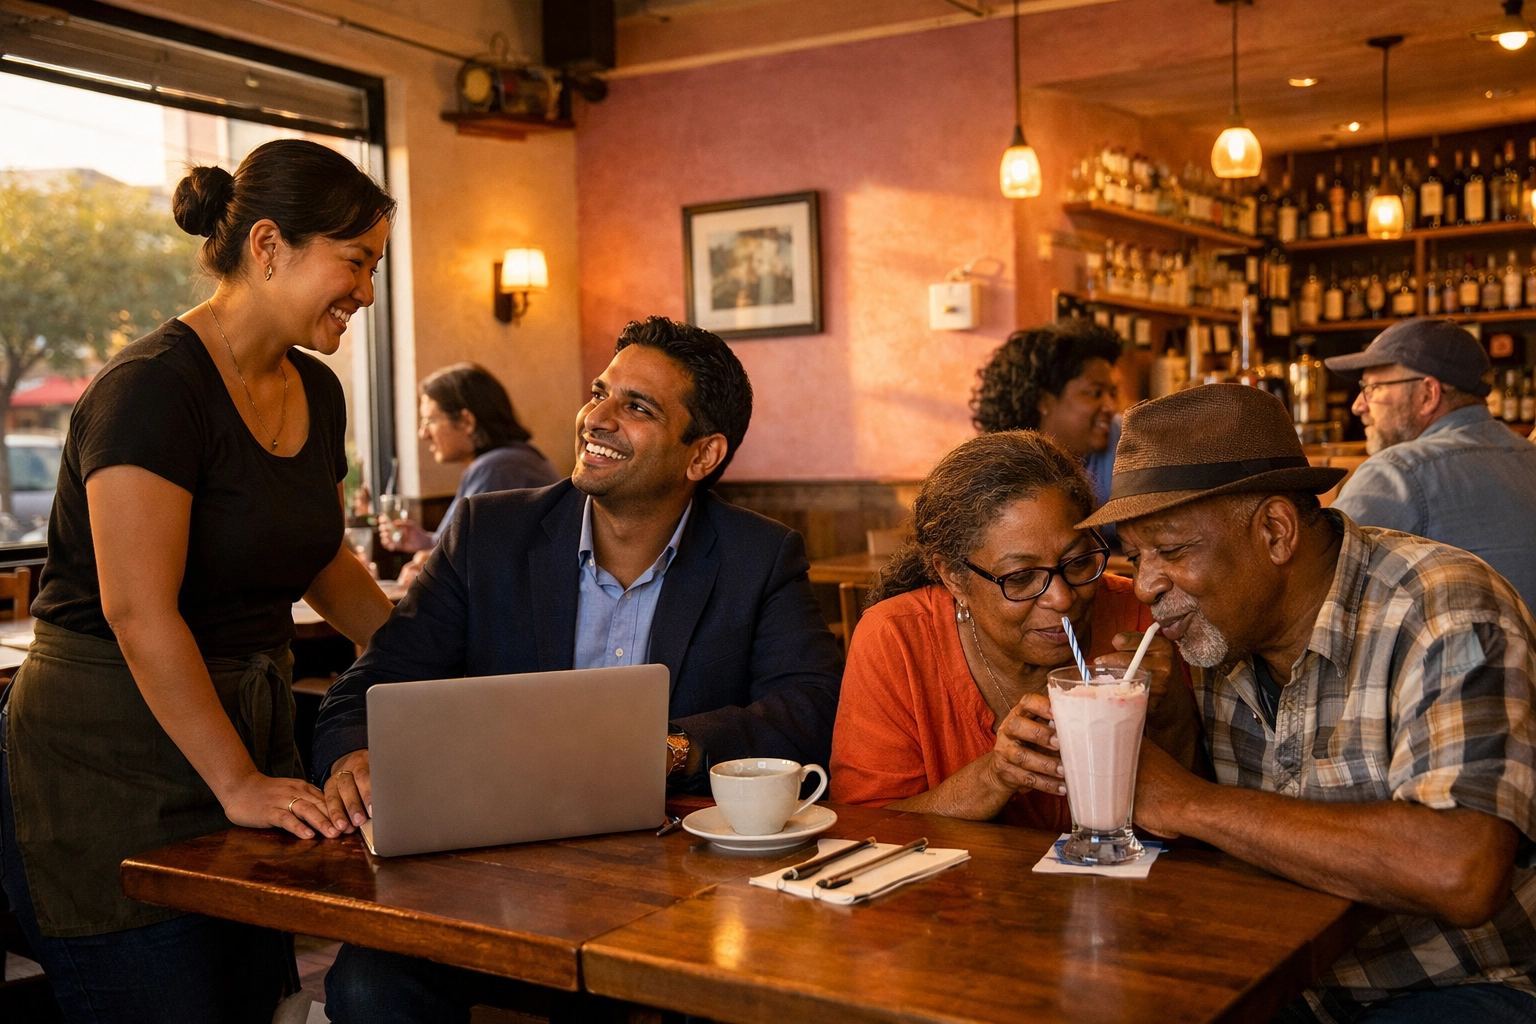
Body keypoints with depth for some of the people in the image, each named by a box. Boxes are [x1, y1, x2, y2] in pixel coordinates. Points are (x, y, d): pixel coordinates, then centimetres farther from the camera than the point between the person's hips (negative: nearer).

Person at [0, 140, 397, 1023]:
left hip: (251, 731, 8)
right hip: (109, 773, -8)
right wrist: (238, 783, -21)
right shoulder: (152, 388, -17)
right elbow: (139, 613, -22)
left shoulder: (316, 393, 9)